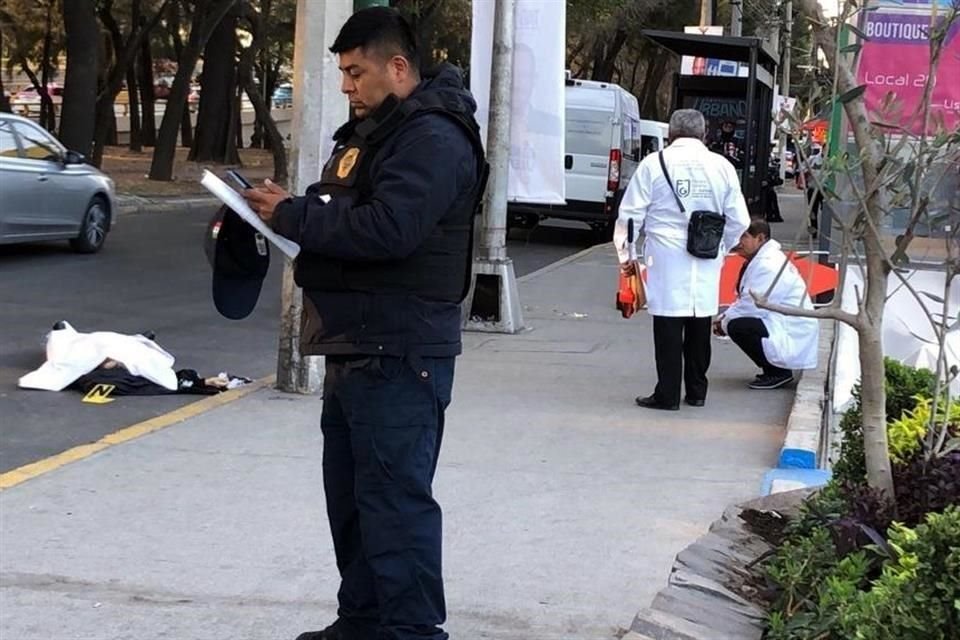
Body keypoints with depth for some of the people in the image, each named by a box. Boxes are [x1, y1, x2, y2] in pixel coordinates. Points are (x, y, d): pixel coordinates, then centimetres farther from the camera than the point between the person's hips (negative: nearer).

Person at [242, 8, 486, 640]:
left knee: (396, 500, -8)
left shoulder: (433, 137, -15)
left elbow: (387, 229, -27)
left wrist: (294, 215, -19)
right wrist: (292, 210, 3)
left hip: (400, 356, -11)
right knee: (351, 494, 17)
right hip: (357, 347, 11)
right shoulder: (373, 130, 18)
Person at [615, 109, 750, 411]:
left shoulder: (654, 164, -4)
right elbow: (738, 220, 9)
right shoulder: (722, 166, 5)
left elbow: (631, 213, -2)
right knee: (700, 325, 13)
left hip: (667, 256, -3)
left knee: (668, 326, 1)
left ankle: (668, 394, 3)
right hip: (707, 262, 3)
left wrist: (625, 253, 9)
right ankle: (697, 391, 22)